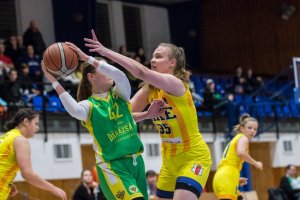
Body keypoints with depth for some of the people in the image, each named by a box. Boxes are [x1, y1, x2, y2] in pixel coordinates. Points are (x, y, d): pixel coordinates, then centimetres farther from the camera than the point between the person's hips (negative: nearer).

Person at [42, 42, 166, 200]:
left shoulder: (119, 94, 8)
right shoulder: (89, 106, -5)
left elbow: (120, 75, -15)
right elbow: (74, 110, -30)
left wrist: (87, 58, -19)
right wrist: (53, 81, -32)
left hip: (136, 161, 6)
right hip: (112, 166, -6)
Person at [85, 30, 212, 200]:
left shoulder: (175, 84, -20)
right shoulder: (150, 89, 3)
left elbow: (141, 72, -34)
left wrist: (107, 52, -36)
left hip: (194, 157, -8)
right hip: (170, 160, 8)